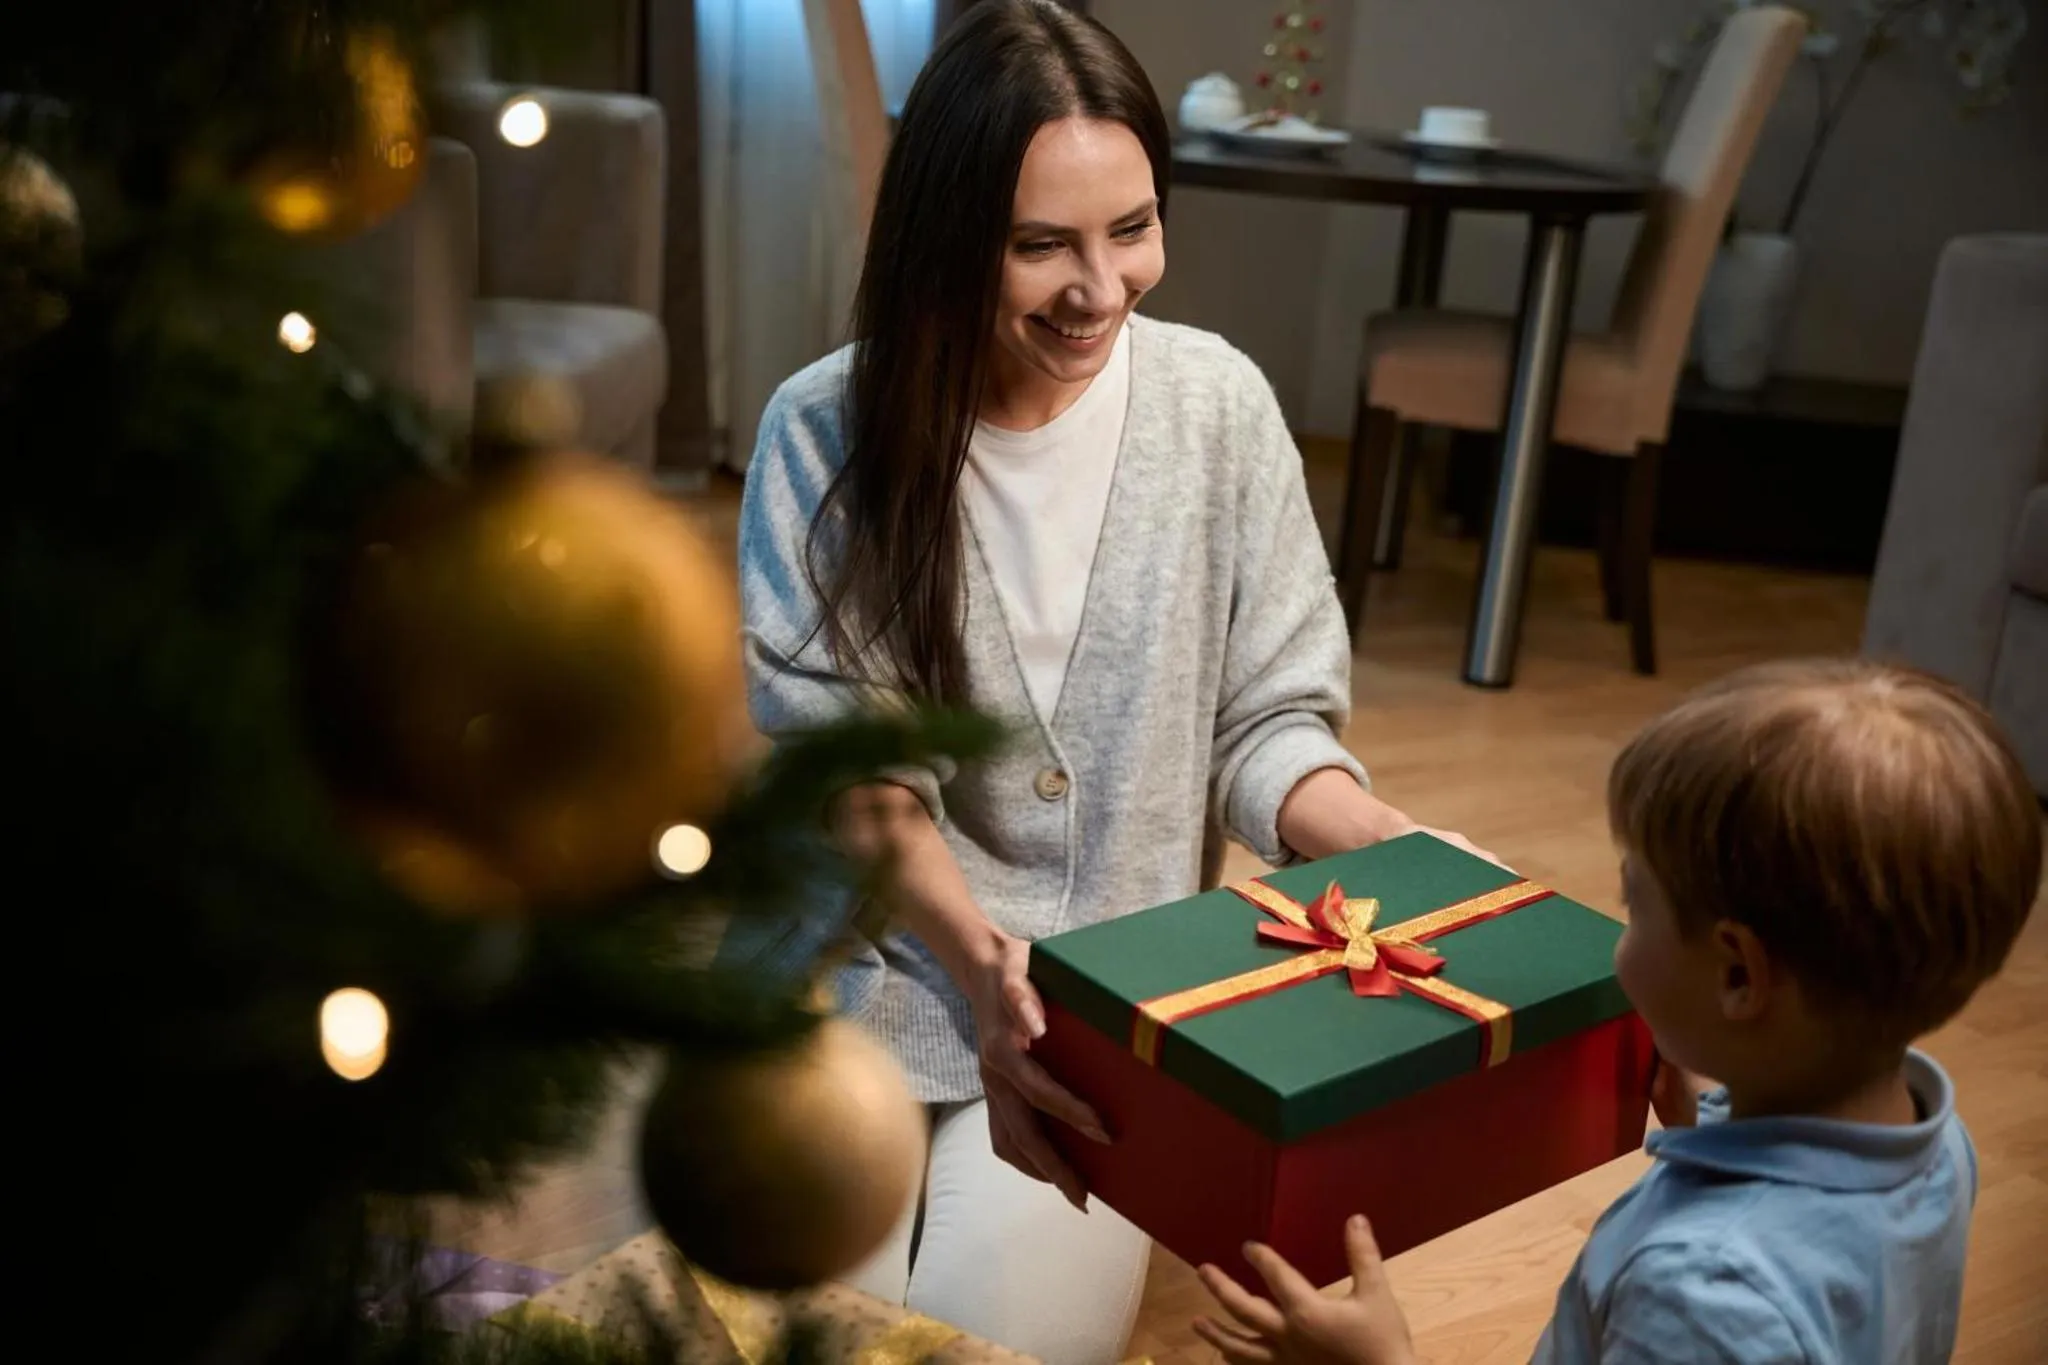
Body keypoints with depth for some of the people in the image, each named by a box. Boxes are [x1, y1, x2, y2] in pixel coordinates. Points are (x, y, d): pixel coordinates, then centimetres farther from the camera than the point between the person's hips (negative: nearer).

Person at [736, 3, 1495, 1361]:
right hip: (865, 976, 0)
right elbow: (853, 772, -14)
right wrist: (976, 959, -31)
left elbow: (1269, 722, -3)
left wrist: (1405, 856, -23)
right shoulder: (828, 429, -13)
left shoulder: (1219, 405, -10)